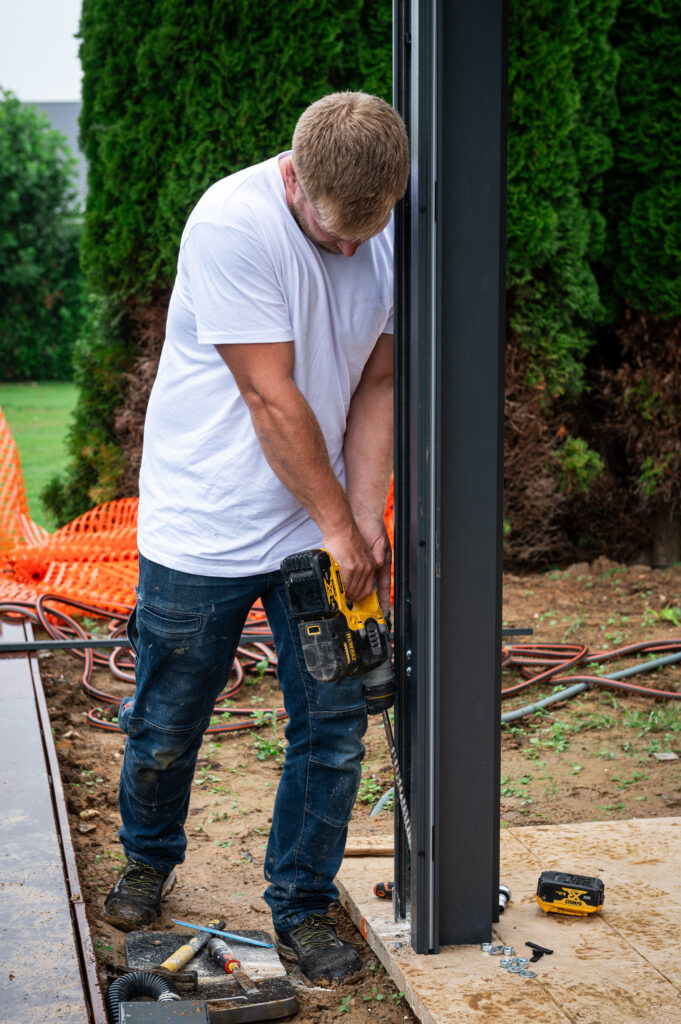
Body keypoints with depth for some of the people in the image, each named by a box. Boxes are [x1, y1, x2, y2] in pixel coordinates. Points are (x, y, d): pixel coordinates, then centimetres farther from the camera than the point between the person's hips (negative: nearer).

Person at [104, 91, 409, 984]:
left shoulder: (388, 237, -2)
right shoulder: (232, 224, -21)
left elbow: (375, 387, 4)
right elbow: (272, 400, -21)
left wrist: (367, 520, -5)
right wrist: (338, 526, -16)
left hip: (322, 530, 5)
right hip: (203, 531, -4)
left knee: (335, 728, 4)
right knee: (166, 727, 11)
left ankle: (301, 907, 23)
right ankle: (150, 860, 40)